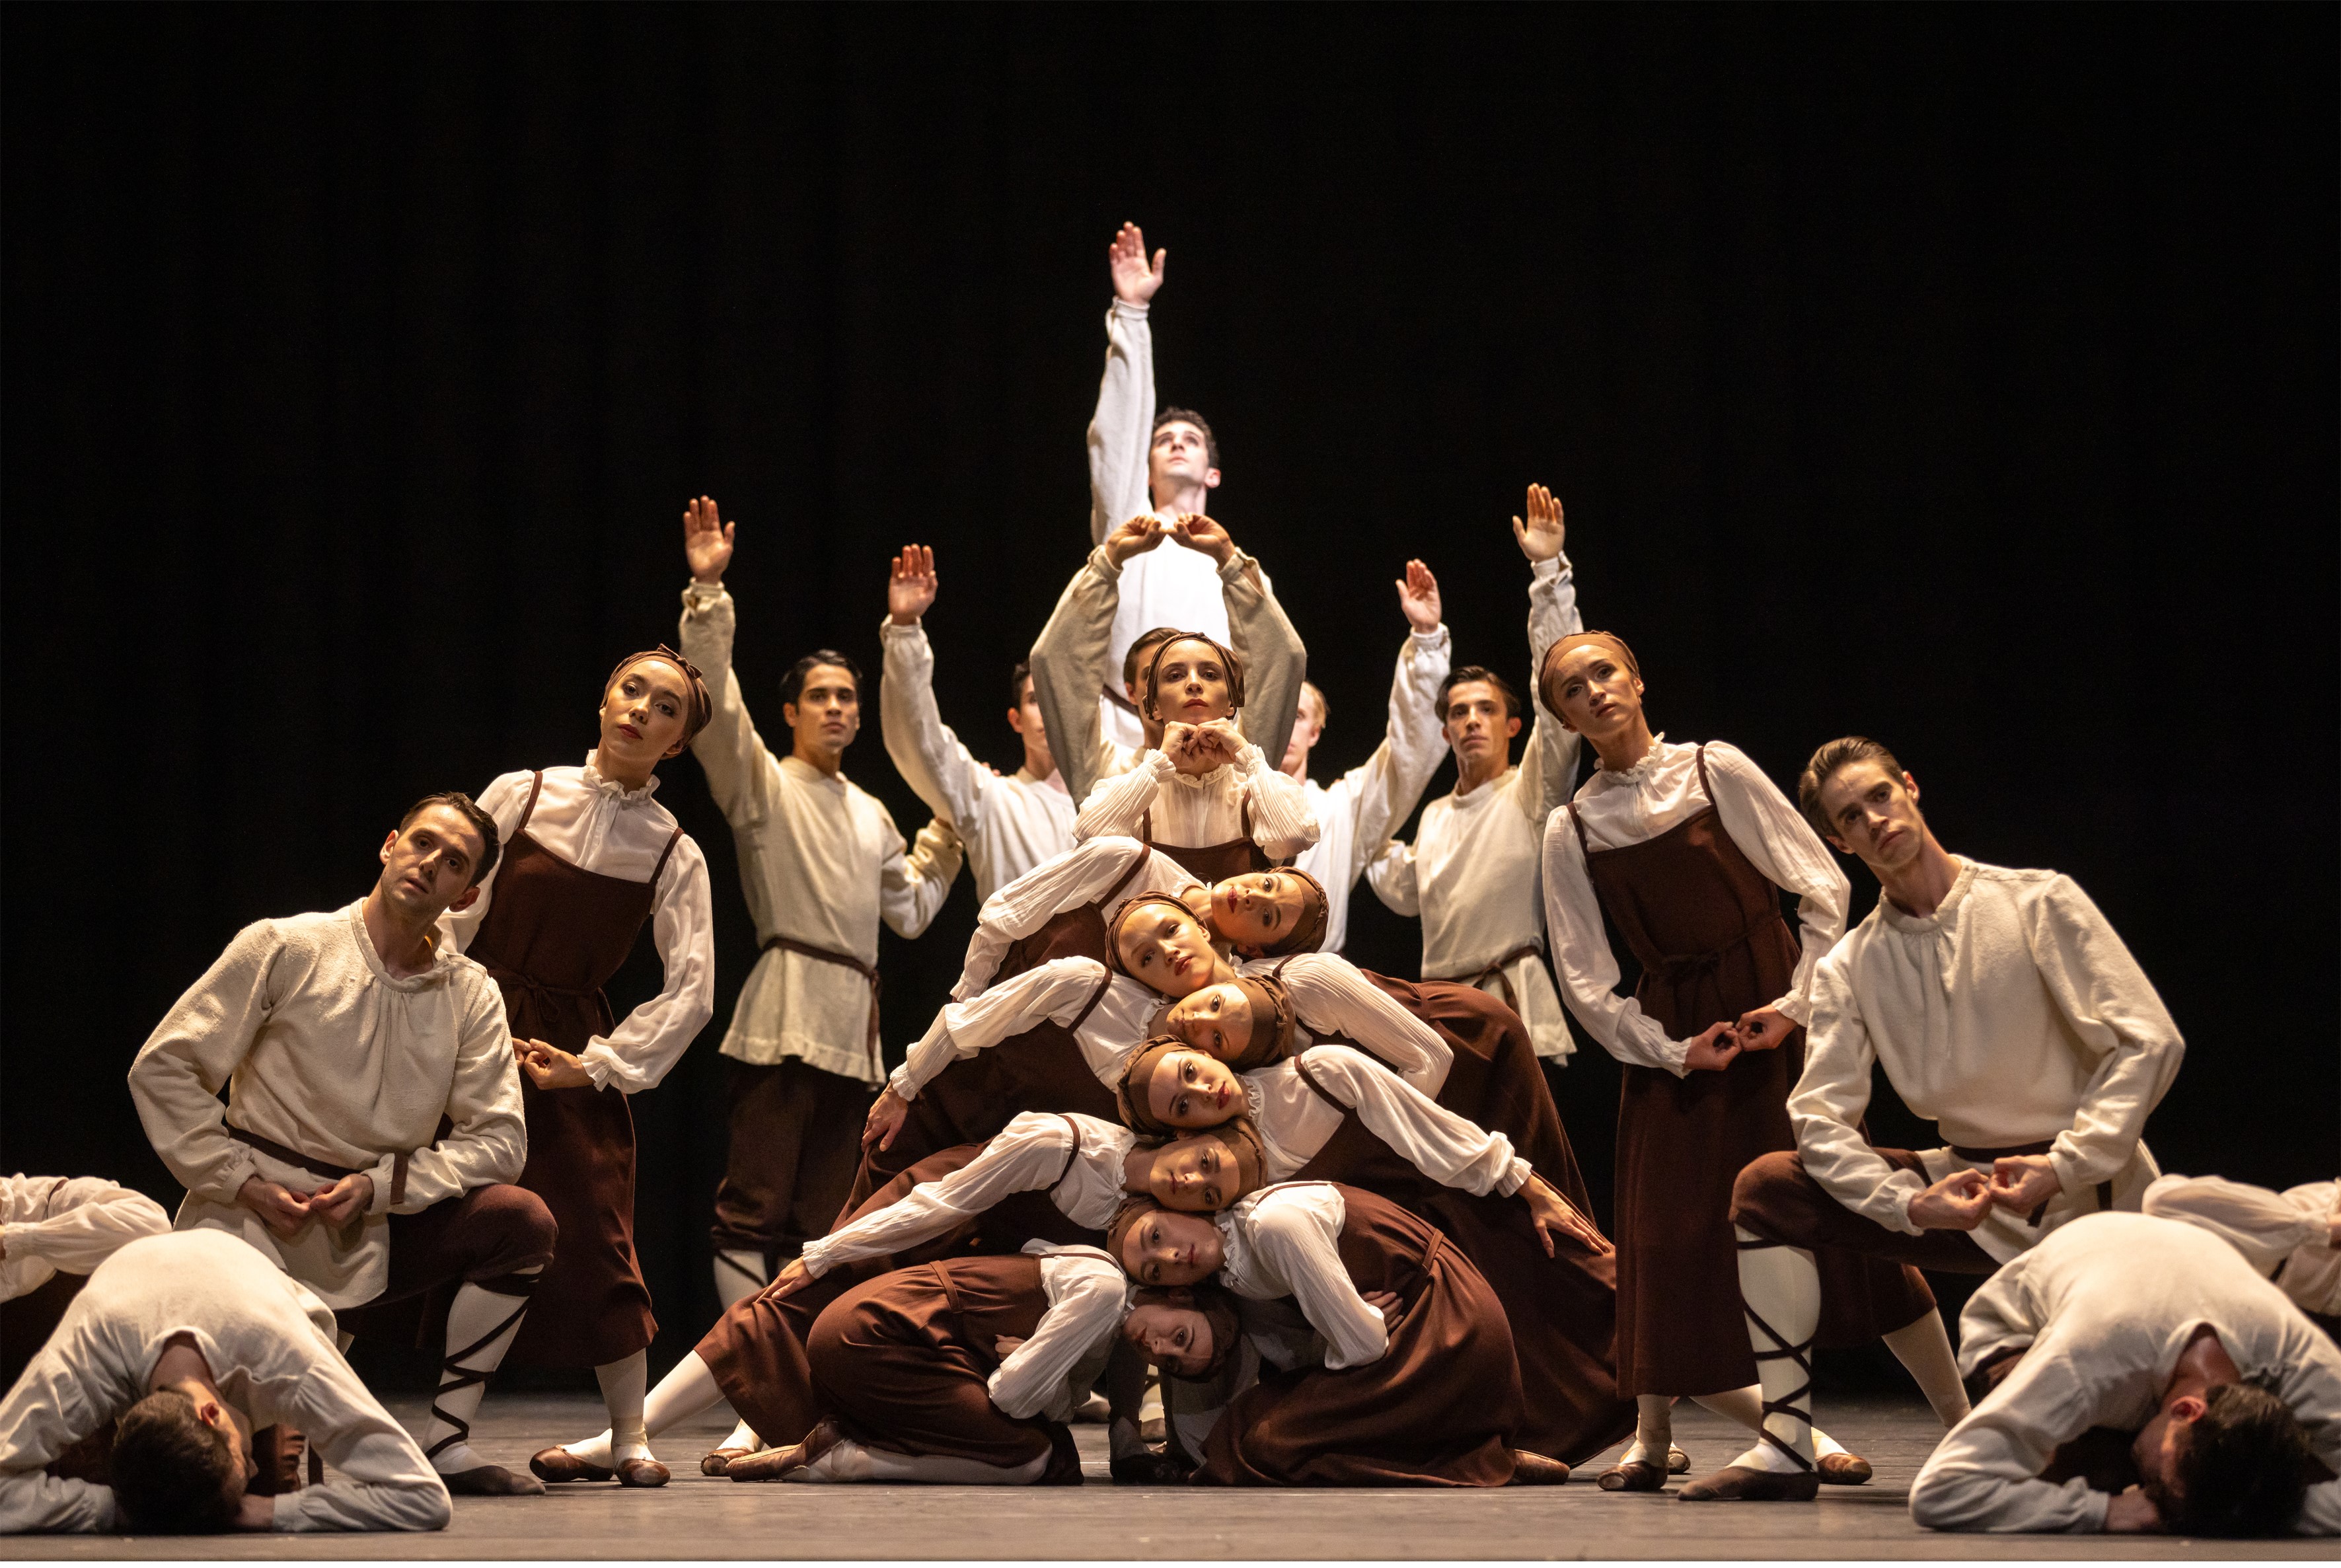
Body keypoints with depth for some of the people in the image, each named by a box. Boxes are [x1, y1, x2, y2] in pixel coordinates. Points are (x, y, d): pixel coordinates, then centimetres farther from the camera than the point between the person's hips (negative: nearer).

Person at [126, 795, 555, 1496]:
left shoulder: (470, 994, 5)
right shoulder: (284, 949, -4)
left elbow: (497, 1140, -1)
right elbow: (162, 1069, -4)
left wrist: (378, 1187, -14)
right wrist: (243, 1182, -13)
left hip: (370, 1239, 4)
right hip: (259, 1224, -4)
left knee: (524, 1221, -21)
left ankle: (444, 1443, -12)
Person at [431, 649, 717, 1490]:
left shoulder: (673, 854, 1)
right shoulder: (518, 797, 0)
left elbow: (691, 991, -2)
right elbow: (449, 919, 2)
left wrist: (596, 1065, -8)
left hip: (574, 1050, 0)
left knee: (595, 1237, -6)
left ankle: (631, 1438, 6)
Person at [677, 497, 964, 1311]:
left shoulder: (871, 814, 24)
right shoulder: (763, 784, 6)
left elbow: (909, 909, 27)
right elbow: (716, 703, -10)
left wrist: (947, 840, 16)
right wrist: (708, 593, -20)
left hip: (853, 1022, 7)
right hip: (785, 1012, -7)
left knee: (819, 1214, 7)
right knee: (755, 1205, -12)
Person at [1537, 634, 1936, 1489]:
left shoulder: (1716, 770, -2)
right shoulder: (1571, 830, 3)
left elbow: (1823, 889, -1)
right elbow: (1586, 982, 4)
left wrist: (1797, 1002, -9)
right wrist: (1672, 1050, -5)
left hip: (1775, 1016, -2)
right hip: (1671, 1034, 2)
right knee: (1669, 1232, 1)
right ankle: (1652, 1437, 14)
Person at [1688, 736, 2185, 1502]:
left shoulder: (2038, 902, -7)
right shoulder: (1848, 967, 4)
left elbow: (2148, 1043, -13)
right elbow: (1821, 1119, -5)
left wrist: (2062, 1167, -23)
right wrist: (1914, 1204, -22)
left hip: (2089, 1193, -5)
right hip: (1965, 1188, 5)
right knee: (1767, 1190, -11)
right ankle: (1787, 1447, -12)